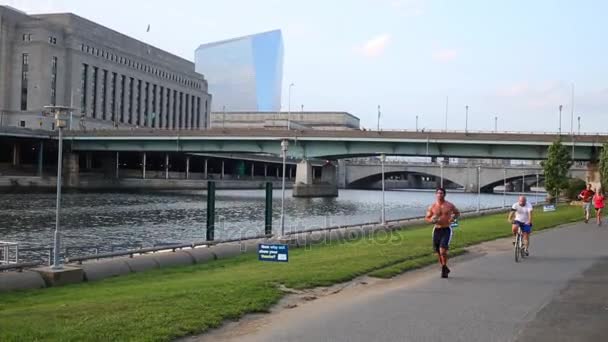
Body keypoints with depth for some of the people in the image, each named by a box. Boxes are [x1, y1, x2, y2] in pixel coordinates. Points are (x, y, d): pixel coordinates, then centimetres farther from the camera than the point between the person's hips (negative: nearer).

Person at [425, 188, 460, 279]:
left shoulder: (449, 205, -1)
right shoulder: (432, 207, 1)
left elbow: (457, 213, 15)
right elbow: (426, 218, 9)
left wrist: (453, 218, -5)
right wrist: (432, 220, -13)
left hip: (446, 230, -3)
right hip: (436, 230, 3)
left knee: (443, 250, -17)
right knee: (438, 252, 10)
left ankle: (444, 269, 3)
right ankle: (445, 269, 32)